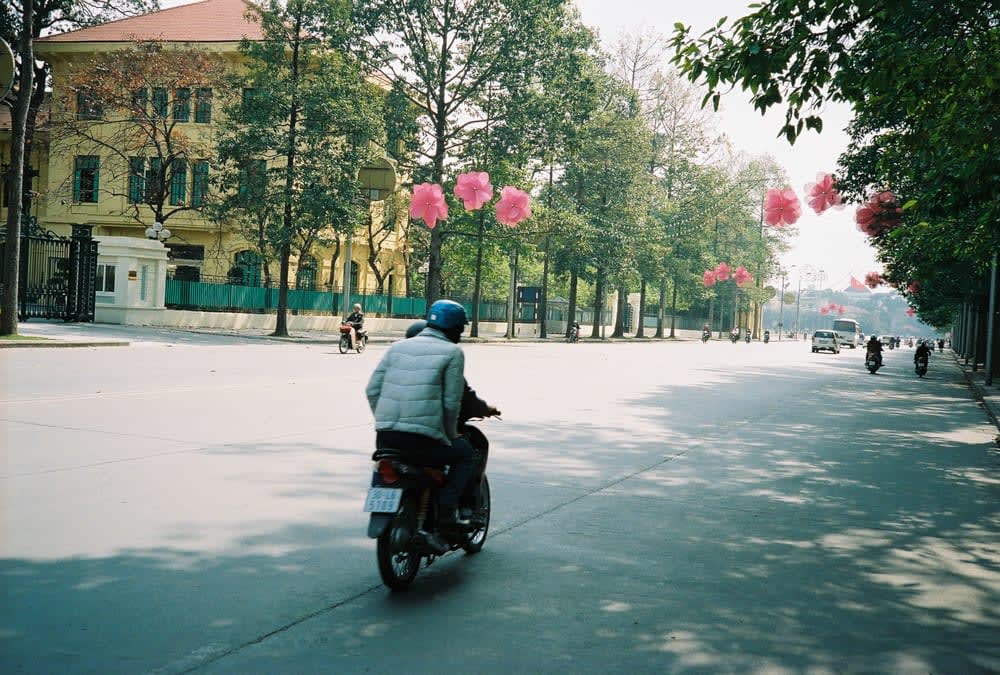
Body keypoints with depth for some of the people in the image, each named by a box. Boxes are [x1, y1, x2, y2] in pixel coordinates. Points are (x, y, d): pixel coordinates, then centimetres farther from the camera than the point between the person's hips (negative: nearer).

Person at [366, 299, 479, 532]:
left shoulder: (398, 347, 16)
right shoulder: (452, 352, 2)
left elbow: (372, 389, 12)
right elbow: (451, 402, -4)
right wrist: (451, 435, 11)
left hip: (385, 437, 5)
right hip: (423, 440, -5)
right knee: (468, 454, 19)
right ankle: (446, 510, 5)